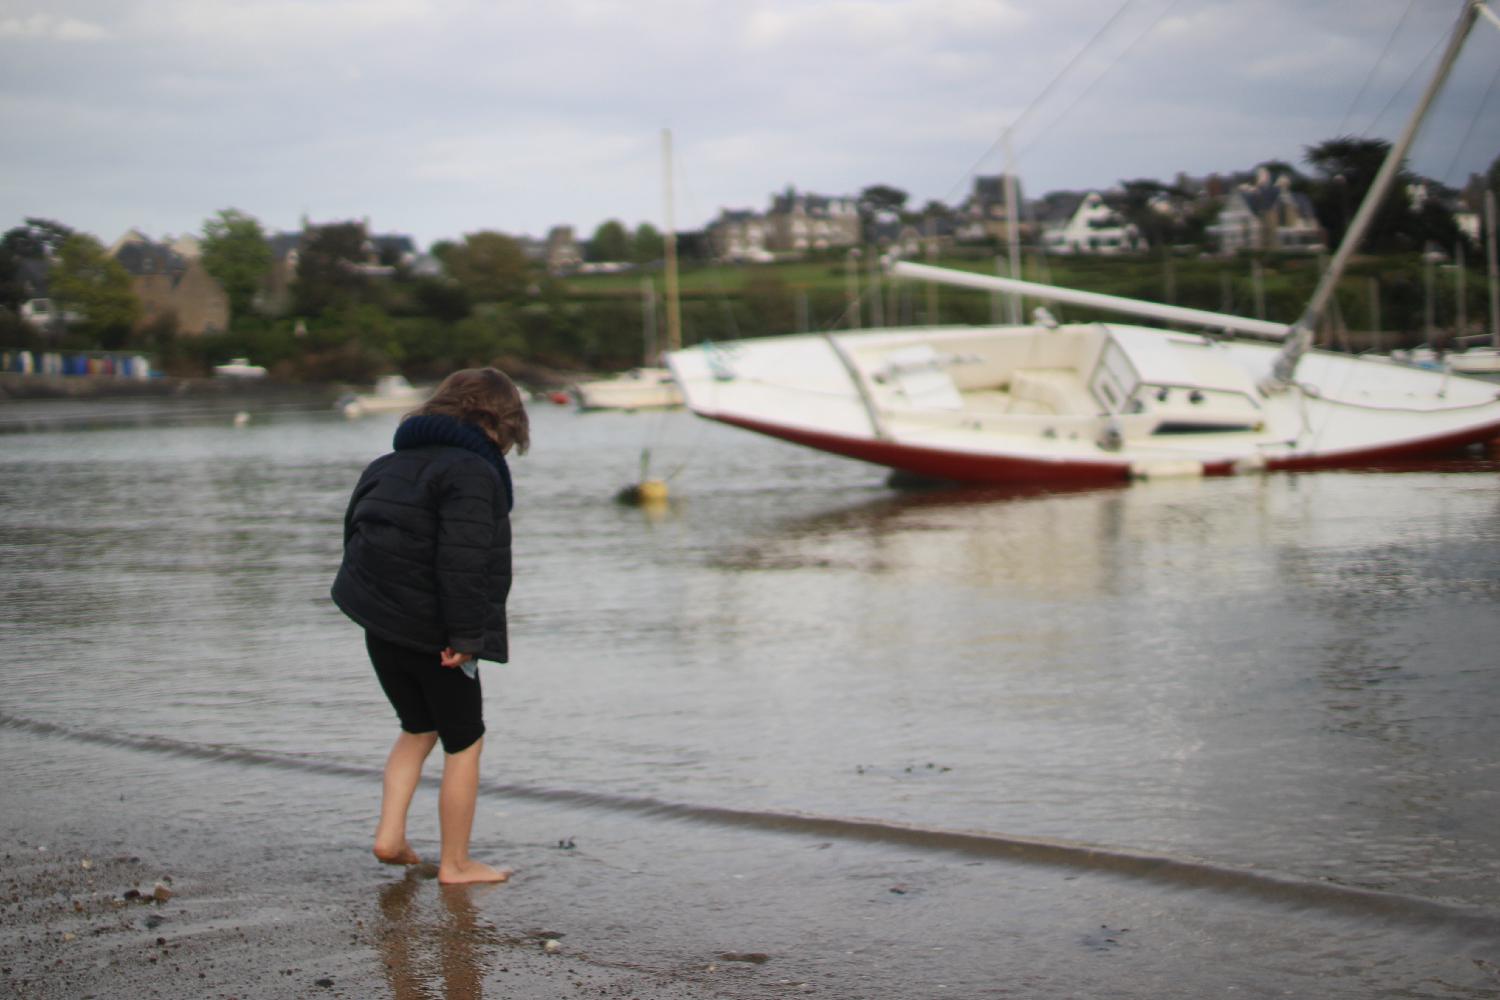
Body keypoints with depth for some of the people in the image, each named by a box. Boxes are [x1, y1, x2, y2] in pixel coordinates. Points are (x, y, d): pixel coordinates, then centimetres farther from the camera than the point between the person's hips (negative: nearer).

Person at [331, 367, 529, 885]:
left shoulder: (387, 465, 14)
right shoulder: (472, 471, -14)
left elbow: (354, 532, 18)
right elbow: (462, 560, -24)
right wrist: (465, 634, -22)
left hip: (380, 628, 8)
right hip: (432, 633, -8)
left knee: (418, 730, 25)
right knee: (464, 742, 7)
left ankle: (390, 834, 13)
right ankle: (455, 863, 11)